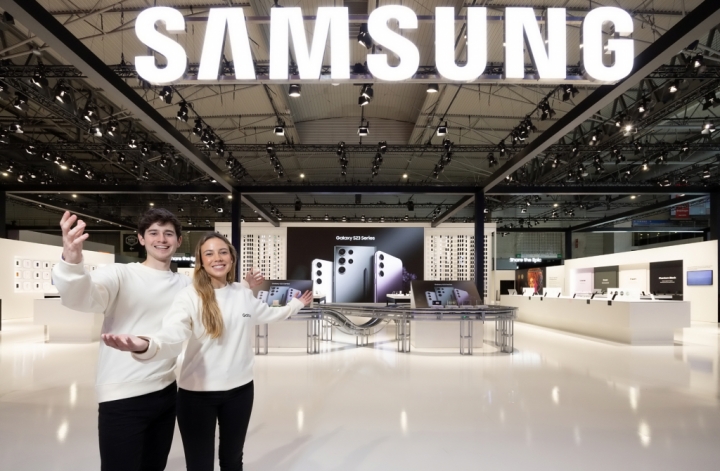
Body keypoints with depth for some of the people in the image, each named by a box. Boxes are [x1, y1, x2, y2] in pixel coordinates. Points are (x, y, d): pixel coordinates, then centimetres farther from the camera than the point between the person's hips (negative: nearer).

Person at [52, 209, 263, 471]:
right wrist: (71, 262, -48)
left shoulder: (186, 284, 8)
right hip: (122, 399, -5)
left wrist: (244, 288, 5)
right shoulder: (119, 274, -9)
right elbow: (81, 298, -28)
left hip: (166, 393, 6)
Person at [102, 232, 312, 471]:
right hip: (197, 394, -4)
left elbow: (268, 314, 22)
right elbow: (173, 335, -33)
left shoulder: (243, 293, 2)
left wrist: (296, 304, 29)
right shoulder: (190, 296, -15)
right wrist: (145, 346, -53)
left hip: (240, 389, 4)